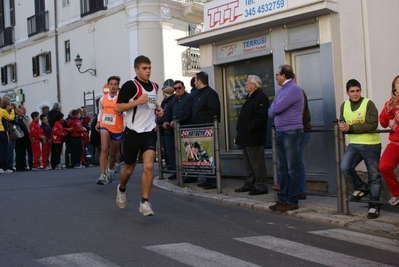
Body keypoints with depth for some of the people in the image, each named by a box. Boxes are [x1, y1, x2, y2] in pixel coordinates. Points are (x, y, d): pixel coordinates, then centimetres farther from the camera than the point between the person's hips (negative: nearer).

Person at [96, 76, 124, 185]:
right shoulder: (102, 99, 3)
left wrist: (121, 111, -32)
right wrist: (98, 122, 8)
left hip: (117, 129, 0)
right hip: (104, 126, 1)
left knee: (113, 152, 17)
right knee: (104, 149, -22)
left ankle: (110, 170, 46)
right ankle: (102, 175, -24)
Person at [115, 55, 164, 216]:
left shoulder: (154, 86, 11)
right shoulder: (130, 85, -9)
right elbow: (118, 108, -12)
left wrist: (158, 109, 10)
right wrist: (137, 101, -22)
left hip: (149, 132, 4)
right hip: (133, 132, -3)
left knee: (148, 166, -14)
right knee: (129, 169, 12)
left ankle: (144, 202, -5)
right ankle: (121, 189, 44)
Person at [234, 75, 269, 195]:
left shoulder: (260, 98, -13)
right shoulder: (250, 97, 19)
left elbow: (260, 117, -24)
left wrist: (249, 128, -22)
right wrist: (240, 129, 14)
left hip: (253, 138, -10)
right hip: (246, 138, 10)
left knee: (257, 163, -5)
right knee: (248, 163, 16)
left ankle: (261, 186, 1)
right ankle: (249, 184, 24)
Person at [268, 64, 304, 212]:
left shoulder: (294, 89, -12)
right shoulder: (280, 90, 16)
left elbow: (276, 109, -18)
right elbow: (271, 111, 15)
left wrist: (274, 109, 3)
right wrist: (274, 110, -5)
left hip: (291, 133, -9)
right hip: (280, 132, 9)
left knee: (292, 169, -3)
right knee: (282, 169, 11)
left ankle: (292, 201, 3)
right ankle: (282, 199, 18)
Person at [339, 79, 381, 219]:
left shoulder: (368, 104, -10)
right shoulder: (344, 106, 7)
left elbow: (372, 124, -20)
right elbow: (343, 124, 9)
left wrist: (350, 127, -24)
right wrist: (342, 127, -17)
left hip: (371, 145, -4)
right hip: (354, 144, 4)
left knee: (374, 176, 3)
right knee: (345, 167, -17)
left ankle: (374, 206, 16)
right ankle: (361, 188, 9)